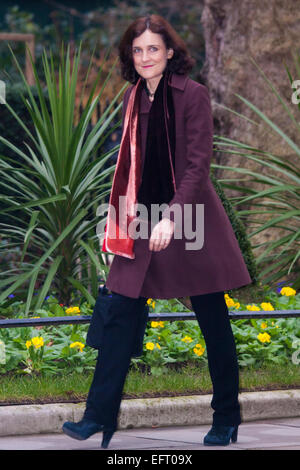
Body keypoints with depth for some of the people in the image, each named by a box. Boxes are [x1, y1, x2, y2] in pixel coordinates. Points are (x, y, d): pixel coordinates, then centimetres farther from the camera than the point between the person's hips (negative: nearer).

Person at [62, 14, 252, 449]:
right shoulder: (134, 98, 9)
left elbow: (198, 163, -15)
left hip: (189, 219, -5)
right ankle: (99, 416, 1)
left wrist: (172, 217, -24)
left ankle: (227, 418, 16)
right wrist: (124, 218, 11)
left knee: (213, 321, 4)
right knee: (121, 315, -1)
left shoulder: (192, 95, -10)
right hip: (144, 222, 5)